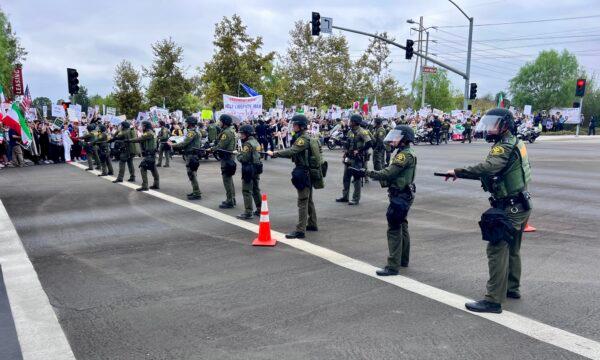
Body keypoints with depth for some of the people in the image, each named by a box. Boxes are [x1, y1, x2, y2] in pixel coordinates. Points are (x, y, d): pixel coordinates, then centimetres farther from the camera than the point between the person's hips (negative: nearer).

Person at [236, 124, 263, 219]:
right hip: (256, 169, 9)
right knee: (256, 190, 16)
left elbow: (244, 158, -22)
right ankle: (259, 210, 21)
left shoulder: (247, 144, -16)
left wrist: (238, 155, -2)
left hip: (249, 170, -9)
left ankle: (248, 212, -2)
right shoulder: (256, 142, 11)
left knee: (247, 191, -3)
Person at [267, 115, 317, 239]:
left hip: (303, 173, -10)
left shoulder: (304, 139, -17)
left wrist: (274, 154, -23)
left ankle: (300, 230, -5)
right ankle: (312, 224, 30)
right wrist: (277, 153, 2)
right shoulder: (301, 137, 14)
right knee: (308, 200, 19)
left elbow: (291, 151, -28)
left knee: (302, 202, -8)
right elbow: (293, 153, 14)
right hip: (307, 172, 10)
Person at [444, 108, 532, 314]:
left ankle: (494, 300, -7)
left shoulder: (504, 146, -18)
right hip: (520, 205, 10)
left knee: (497, 250, -10)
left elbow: (488, 167, -36)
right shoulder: (515, 143, 13)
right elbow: (494, 172, 13)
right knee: (512, 249, 22)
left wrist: (458, 172, -30)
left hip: (509, 208, -10)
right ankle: (512, 288, 37)